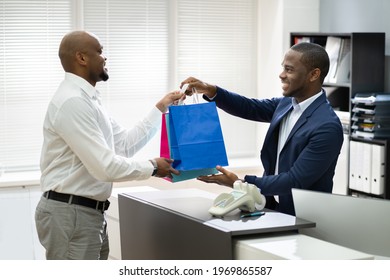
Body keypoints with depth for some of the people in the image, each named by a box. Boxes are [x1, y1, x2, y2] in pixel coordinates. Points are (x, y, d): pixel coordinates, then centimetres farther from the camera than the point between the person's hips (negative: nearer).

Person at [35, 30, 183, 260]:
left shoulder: (87, 100, 14)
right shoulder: (73, 101, -20)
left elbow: (125, 144, 15)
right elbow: (105, 166, -23)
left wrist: (161, 109, 15)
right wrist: (152, 167, -9)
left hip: (89, 213, 10)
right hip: (71, 214, -10)